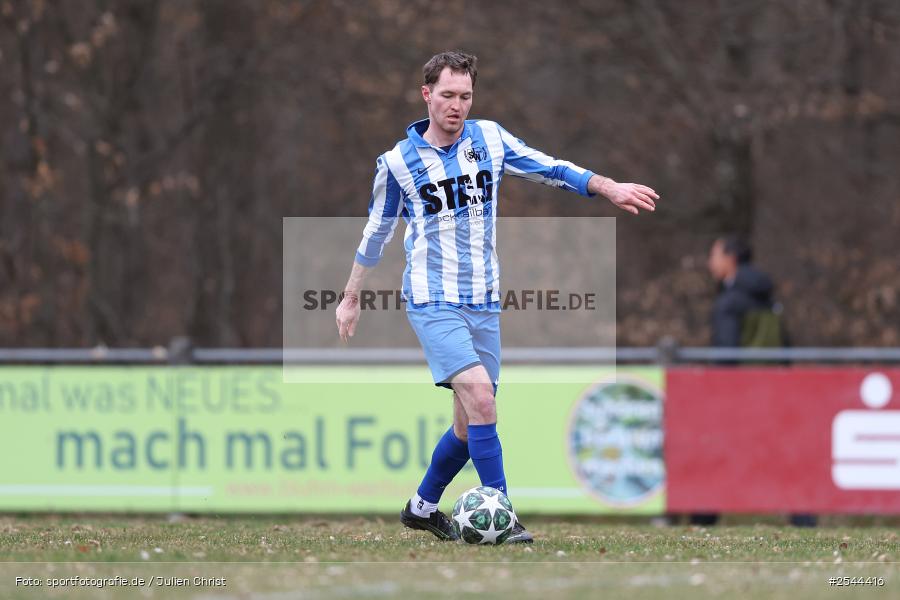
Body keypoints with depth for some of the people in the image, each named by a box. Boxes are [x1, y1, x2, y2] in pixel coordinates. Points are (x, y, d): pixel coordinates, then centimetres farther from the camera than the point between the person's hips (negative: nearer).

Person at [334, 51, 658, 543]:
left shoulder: (489, 139, 4)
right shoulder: (398, 162, -3)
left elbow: (551, 169, 7)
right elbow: (375, 233, 9)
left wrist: (609, 187, -8)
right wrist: (350, 299, 16)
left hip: (484, 303, 5)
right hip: (433, 302, -5)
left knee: (471, 422, 8)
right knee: (479, 397, -22)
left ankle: (422, 507, 29)